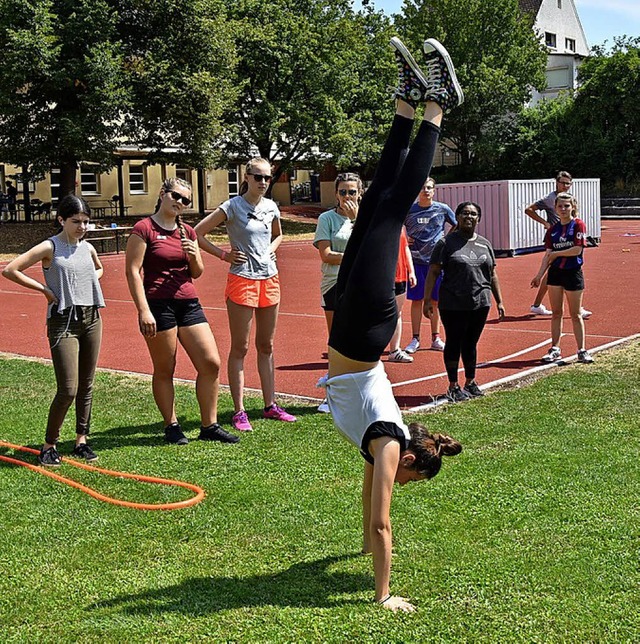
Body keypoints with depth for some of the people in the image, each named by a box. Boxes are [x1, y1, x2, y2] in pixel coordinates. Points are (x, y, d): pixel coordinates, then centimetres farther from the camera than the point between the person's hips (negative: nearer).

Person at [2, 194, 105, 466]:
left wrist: (91, 281, 11)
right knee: (68, 389, -10)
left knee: (86, 386, 10)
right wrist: (45, 289, -10)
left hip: (92, 318, 6)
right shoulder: (49, 248, -8)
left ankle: (81, 440, 21)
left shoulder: (88, 248, 9)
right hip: (63, 321, -6)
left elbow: (99, 268, 32)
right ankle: (49, 445, 6)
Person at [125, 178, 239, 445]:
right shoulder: (144, 229, -5)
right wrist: (144, 311, -17)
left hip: (189, 303, 6)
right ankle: (171, 427, 18)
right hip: (158, 304, -6)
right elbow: (133, 271, -10)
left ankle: (209, 426, 12)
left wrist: (194, 256, -3)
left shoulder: (187, 232, 14)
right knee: (164, 370, 4)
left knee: (211, 363, 1)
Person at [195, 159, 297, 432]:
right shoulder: (232, 207, -8)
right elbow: (196, 234, -8)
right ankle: (239, 412, 4)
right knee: (240, 348, -1)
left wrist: (270, 249, 9)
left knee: (266, 346, 12)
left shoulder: (271, 207, 8)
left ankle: (270, 405, 20)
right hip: (242, 280, -6)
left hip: (270, 279, 6)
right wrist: (224, 254, -10)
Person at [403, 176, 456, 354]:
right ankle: (415, 339, 10)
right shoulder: (408, 210, -1)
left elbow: (457, 225, 16)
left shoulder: (442, 209, 0)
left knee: (436, 301, 6)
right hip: (416, 260, -1)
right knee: (417, 300, 3)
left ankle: (436, 338, 16)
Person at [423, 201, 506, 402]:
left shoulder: (484, 244, 12)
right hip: (453, 305, -4)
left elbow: (492, 275, 18)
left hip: (480, 304, 4)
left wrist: (499, 301, 16)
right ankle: (453, 386, 13)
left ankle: (470, 382, 25)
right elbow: (433, 273, -6)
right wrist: (427, 300, -12)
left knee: (471, 343, 13)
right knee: (454, 344, 4)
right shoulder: (447, 243, -3)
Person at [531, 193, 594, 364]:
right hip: (555, 273, 4)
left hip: (573, 273, -4)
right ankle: (555, 349, 15)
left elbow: (577, 249, -16)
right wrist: (539, 276, -3)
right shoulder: (553, 230, 7)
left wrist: (556, 253, -7)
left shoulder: (578, 225, -7)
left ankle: (582, 350, 11)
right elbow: (548, 255, 5)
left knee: (576, 315, 3)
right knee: (556, 313, 8)